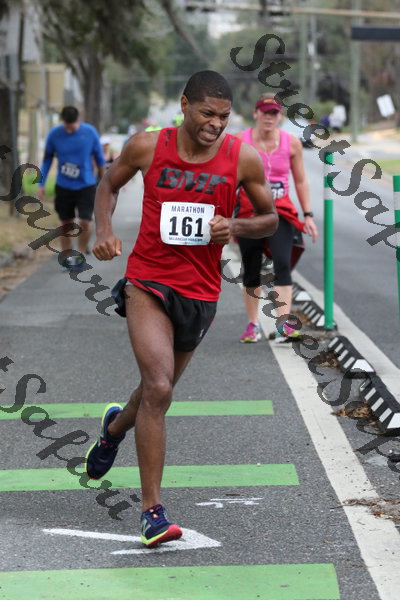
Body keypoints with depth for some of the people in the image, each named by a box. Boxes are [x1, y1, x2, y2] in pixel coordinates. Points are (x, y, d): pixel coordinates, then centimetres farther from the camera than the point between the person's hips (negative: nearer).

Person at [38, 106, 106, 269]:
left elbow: (99, 158, 4)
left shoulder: (90, 132, -9)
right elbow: (47, 159, 4)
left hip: (86, 185, -1)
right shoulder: (54, 134, -7)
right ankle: (66, 256, 20)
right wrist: (41, 184, 2)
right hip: (63, 186, 1)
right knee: (66, 222, 7)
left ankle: (81, 254, 9)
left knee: (85, 222, -10)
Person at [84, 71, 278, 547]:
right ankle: (152, 509, -12)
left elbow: (269, 218, 7)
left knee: (159, 389, 20)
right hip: (148, 280, -3)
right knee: (158, 388, -19)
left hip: (200, 292, 3)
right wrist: (104, 231, -6)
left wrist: (235, 228, -14)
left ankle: (115, 427, 57)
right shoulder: (147, 147, -7)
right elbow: (109, 184, 12)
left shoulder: (243, 159, -5)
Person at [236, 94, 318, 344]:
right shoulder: (240, 142, -3)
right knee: (251, 271, 8)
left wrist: (308, 215, 6)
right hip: (249, 212, 0)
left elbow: (301, 181, 10)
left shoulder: (292, 143, 1)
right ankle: (253, 325, 23)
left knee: (282, 264, -19)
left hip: (280, 212, 0)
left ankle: (283, 324, -24)